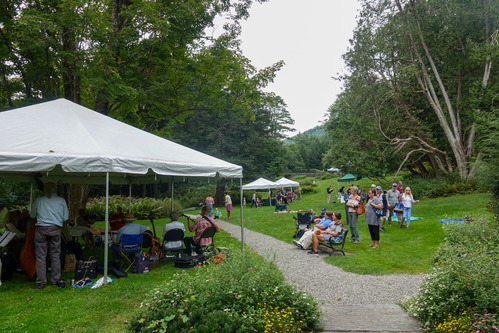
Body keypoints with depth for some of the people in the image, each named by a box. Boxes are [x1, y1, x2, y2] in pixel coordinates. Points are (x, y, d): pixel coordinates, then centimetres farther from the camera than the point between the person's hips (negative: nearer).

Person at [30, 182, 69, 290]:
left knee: (41, 256, 4)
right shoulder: (61, 201, 2)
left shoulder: (38, 200, 3)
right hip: (55, 229, 1)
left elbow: (32, 215, 14)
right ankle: (55, 280, 14)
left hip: (41, 229, 0)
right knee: (55, 255, 8)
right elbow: (65, 217, 6)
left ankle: (41, 282, 4)